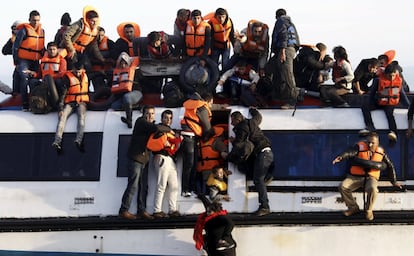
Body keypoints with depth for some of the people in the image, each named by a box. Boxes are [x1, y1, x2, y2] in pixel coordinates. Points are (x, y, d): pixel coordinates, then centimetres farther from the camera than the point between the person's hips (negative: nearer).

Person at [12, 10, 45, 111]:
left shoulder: (42, 31, 9)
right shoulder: (24, 30, -9)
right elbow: (15, 47, -6)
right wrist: (16, 62, -7)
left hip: (35, 61, 6)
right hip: (24, 60, -6)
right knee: (24, 80, -15)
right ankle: (25, 105, -14)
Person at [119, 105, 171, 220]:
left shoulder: (150, 124, 18)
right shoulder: (141, 121, -10)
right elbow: (156, 128, -25)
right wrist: (168, 130, -11)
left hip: (144, 160, 9)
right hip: (136, 159, -9)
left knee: (143, 186, 9)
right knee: (133, 186, -10)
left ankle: (141, 210, 15)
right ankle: (124, 210, -6)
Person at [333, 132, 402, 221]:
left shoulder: (381, 152, 5)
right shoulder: (360, 147, -3)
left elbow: (390, 166, 17)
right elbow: (349, 153, -22)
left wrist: (394, 182, 18)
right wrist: (340, 157, -45)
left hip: (371, 178, -1)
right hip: (355, 177, 1)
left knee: (372, 189, -35)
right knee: (343, 187, -24)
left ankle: (368, 210, -7)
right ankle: (353, 208, -1)